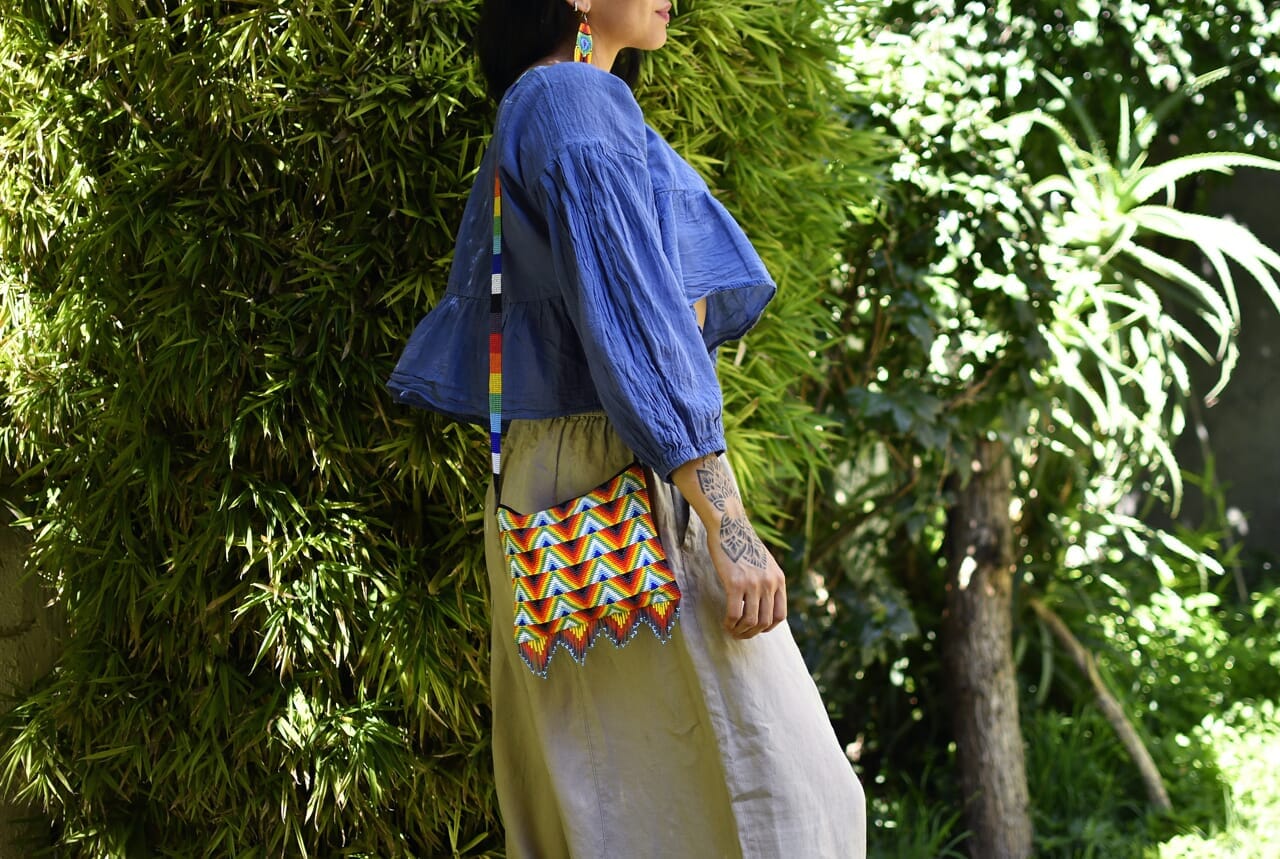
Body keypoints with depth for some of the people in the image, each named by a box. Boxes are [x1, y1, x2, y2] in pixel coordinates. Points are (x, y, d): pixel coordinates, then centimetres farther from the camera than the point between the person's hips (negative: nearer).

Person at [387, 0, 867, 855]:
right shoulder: (583, 103, -10)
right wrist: (728, 526, -22)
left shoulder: (522, 117, 19)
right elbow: (636, 318, -19)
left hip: (544, 481, 10)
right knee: (773, 787, -9)